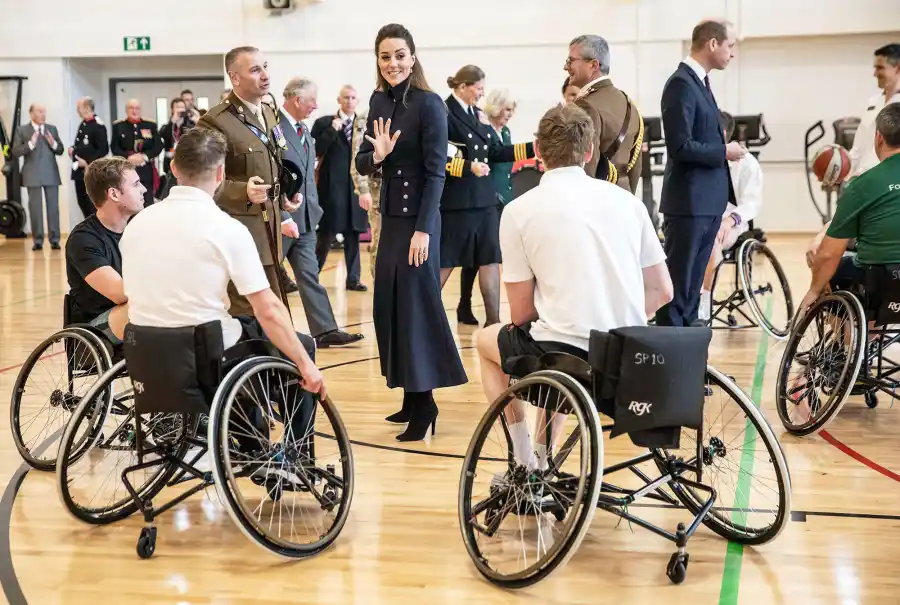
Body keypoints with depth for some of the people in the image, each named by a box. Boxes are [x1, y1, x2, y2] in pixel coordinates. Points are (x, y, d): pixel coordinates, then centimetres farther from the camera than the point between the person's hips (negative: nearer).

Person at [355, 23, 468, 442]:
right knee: (388, 305, 9)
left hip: (418, 217, -7)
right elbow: (362, 164, 8)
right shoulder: (378, 101, 7)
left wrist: (423, 229, -19)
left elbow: (435, 171, -15)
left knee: (415, 303, -5)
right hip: (390, 215, 7)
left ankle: (424, 401, 3)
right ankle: (410, 395, 20)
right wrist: (376, 155, -15)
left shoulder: (429, 104, -13)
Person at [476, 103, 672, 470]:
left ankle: (525, 462, 26)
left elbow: (521, 314, -2)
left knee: (486, 341, 27)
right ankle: (541, 458, 42)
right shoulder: (625, 199, 7)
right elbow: (661, 292, 8)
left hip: (564, 353, -5)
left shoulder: (519, 211, -3)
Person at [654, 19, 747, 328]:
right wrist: (724, 151, -12)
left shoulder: (700, 81, 15)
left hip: (707, 201, 9)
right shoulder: (681, 84, -15)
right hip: (688, 202, -9)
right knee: (678, 282, -3)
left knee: (693, 283, 13)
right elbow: (680, 146, -21)